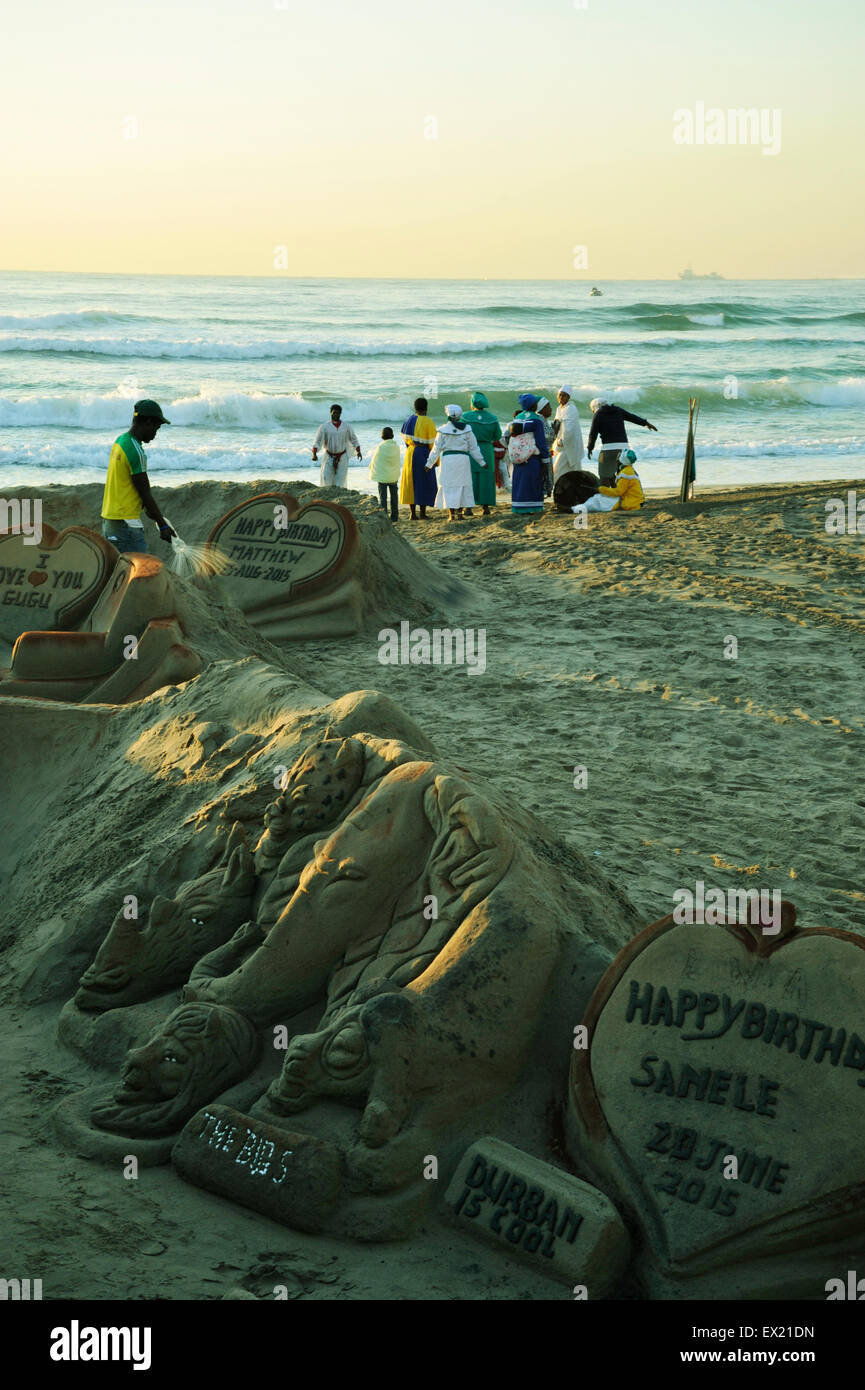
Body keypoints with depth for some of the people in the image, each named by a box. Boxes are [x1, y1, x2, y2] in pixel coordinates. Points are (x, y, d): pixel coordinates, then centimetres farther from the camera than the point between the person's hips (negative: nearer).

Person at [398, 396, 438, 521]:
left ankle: (412, 513, 7)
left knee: (411, 483, 9)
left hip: (410, 453, 4)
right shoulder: (428, 422, -12)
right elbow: (432, 442, -12)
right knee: (424, 484, 5)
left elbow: (405, 438, 7)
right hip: (423, 454, -4)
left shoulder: (410, 420, 3)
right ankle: (422, 513, 4)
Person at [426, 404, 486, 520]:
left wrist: (429, 464, 9)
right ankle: (459, 513, 11)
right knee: (462, 486, 11)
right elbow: (473, 448, 5)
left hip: (448, 458, -2)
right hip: (463, 458, 2)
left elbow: (436, 449, 1)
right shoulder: (466, 429, 2)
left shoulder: (443, 430, -2)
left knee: (449, 487, 2)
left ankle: (452, 514, -4)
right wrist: (482, 462, 14)